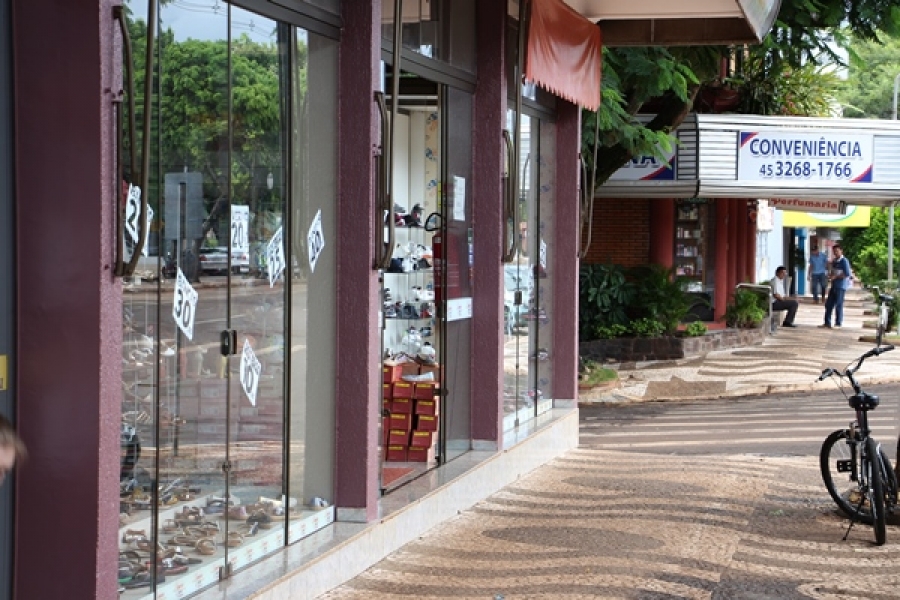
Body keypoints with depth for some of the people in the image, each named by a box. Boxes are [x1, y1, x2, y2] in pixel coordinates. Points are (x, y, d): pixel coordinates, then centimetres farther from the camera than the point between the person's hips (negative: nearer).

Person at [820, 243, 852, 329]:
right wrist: (830, 276, 4)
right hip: (834, 285, 8)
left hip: (841, 286, -8)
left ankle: (838, 324, 4)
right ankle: (827, 323, 12)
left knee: (838, 305, -4)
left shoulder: (844, 261, -11)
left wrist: (835, 277, -15)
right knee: (828, 304, 7)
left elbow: (847, 274, -17)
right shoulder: (834, 261, 14)